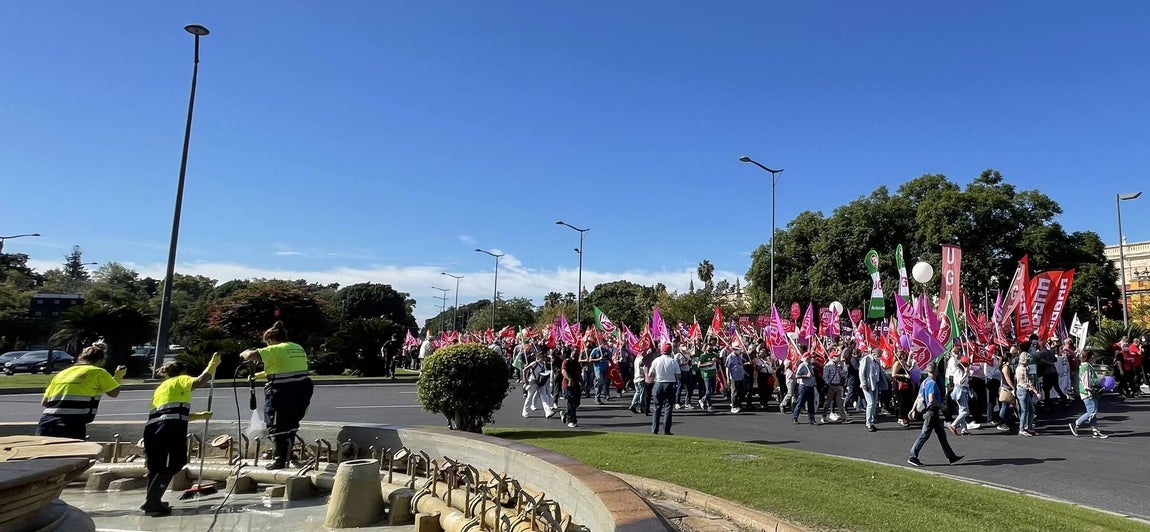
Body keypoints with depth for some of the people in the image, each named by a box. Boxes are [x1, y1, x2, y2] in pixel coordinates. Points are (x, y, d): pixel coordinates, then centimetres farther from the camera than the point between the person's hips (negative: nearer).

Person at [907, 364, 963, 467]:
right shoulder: (933, 383, -17)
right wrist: (941, 405, -10)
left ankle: (951, 456, 23)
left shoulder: (924, 382, 10)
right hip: (932, 413, -9)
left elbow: (919, 397, 13)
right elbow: (931, 400, -25)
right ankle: (912, 457, -2)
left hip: (930, 412, 9)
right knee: (924, 435, -5)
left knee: (942, 434, 15)